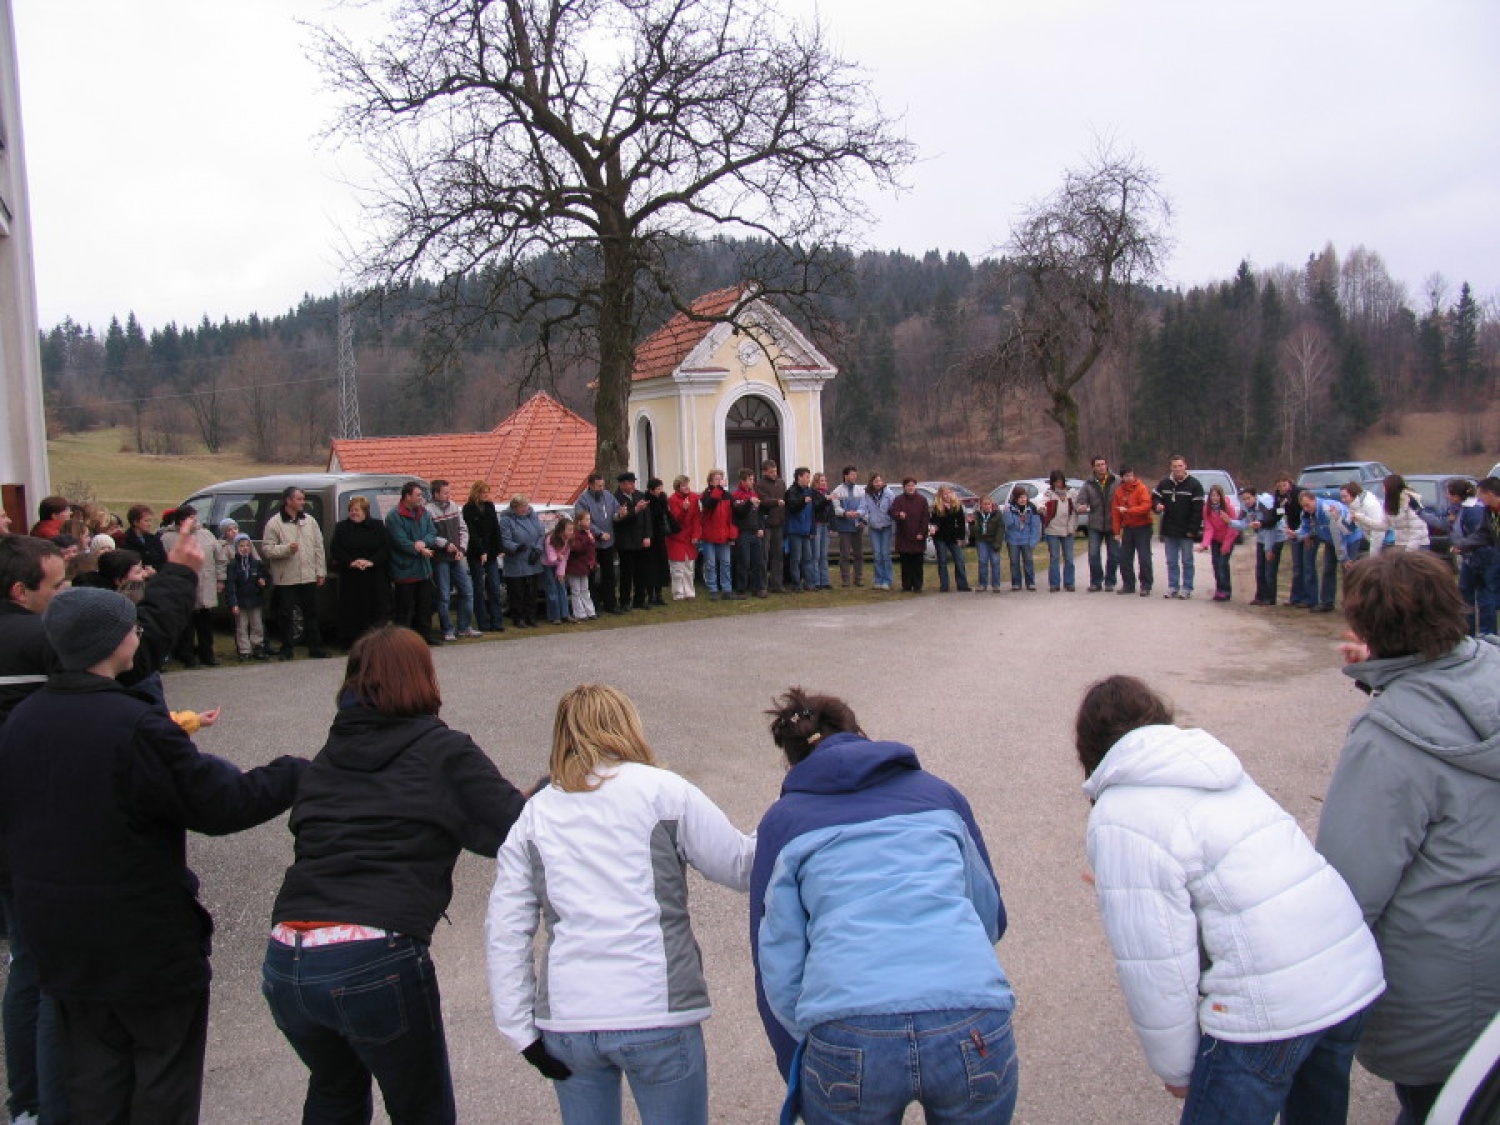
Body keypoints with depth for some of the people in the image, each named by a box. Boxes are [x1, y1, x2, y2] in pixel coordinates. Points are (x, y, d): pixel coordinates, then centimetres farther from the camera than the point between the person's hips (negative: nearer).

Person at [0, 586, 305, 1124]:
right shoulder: (136, 726, -25)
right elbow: (220, 804, -22)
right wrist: (301, 773, -10)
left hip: (60, 935, 7)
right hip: (145, 937, -7)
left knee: (94, 1076, 21)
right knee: (166, 1067, 12)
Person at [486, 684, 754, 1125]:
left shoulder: (534, 813, 8)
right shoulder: (661, 791, -2)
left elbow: (503, 930, 4)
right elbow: (743, 867, 2)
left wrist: (520, 1029, 7)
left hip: (565, 1022, 4)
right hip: (657, 1015, -3)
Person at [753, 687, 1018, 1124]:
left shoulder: (784, 819, 14)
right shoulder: (939, 793, 19)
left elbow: (777, 965, 11)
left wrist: (800, 1081, 21)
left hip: (848, 1041, -1)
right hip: (974, 1035, 2)